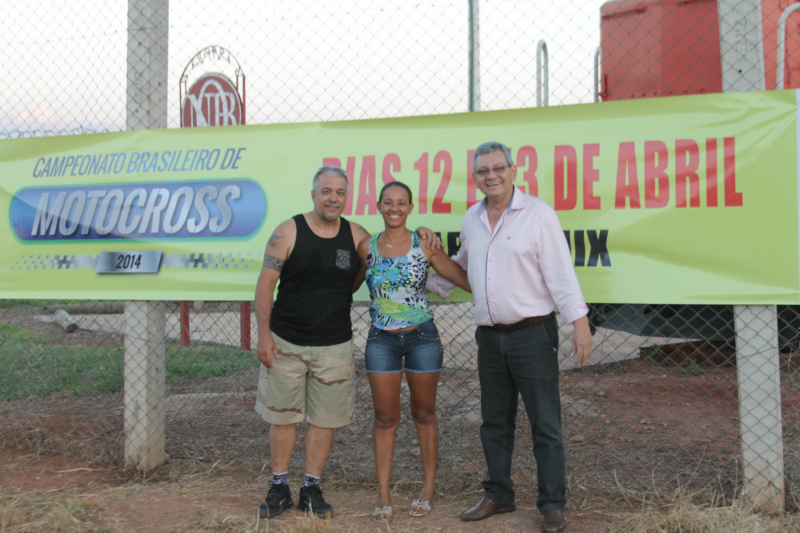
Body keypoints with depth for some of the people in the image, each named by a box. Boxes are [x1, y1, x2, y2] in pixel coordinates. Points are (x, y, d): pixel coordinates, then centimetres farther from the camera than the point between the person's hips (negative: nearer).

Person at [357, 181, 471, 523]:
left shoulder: (425, 245, -3)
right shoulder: (367, 248, 1)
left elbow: (464, 278, -1)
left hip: (422, 337, -1)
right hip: (381, 340, 1)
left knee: (424, 414, 11)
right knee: (385, 418, 5)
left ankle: (428, 488, 24)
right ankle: (383, 495, 14)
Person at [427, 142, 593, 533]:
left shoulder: (537, 213, -7)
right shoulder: (471, 219, 9)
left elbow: (560, 272, -11)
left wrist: (580, 323, -15)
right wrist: (430, 284, 21)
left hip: (533, 334, -5)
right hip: (489, 336, 6)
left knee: (545, 423, 1)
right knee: (494, 422, 14)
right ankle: (498, 495, 28)